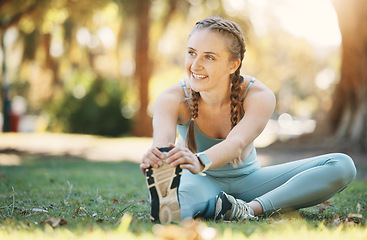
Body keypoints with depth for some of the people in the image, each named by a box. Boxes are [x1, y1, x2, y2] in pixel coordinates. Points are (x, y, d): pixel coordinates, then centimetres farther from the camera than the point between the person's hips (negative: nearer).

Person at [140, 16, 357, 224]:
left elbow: (236, 143, -41)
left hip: (246, 181, 3)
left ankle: (250, 209, -32)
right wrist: (157, 159, -67)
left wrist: (200, 161, -64)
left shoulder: (259, 96, -22)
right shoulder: (173, 98, -19)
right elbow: (163, 140, -40)